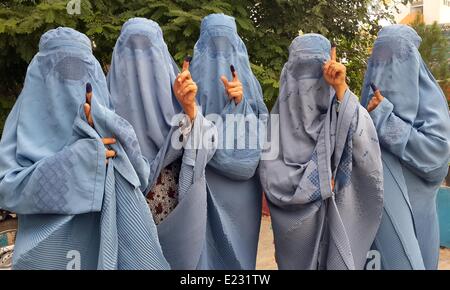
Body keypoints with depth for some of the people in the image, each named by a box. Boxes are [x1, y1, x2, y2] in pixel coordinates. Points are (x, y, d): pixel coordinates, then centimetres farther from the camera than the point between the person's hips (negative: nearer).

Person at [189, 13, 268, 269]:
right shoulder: (247, 79, 0)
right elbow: (261, 126, -8)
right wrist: (240, 101, -18)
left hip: (205, 178, 0)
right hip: (243, 179, 0)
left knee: (208, 238, 7)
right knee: (240, 241, 11)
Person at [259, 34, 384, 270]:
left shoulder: (341, 109, -3)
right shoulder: (281, 116, -6)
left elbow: (365, 146, -23)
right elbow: (272, 177, -12)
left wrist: (341, 90, -26)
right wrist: (325, 181, -11)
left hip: (340, 217, 1)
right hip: (298, 221, -1)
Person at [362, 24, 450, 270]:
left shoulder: (428, 97, -6)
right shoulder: (372, 96, 7)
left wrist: (384, 118, -20)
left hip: (412, 205, -3)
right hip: (375, 201, 4)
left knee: (406, 259, 4)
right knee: (377, 258, 9)